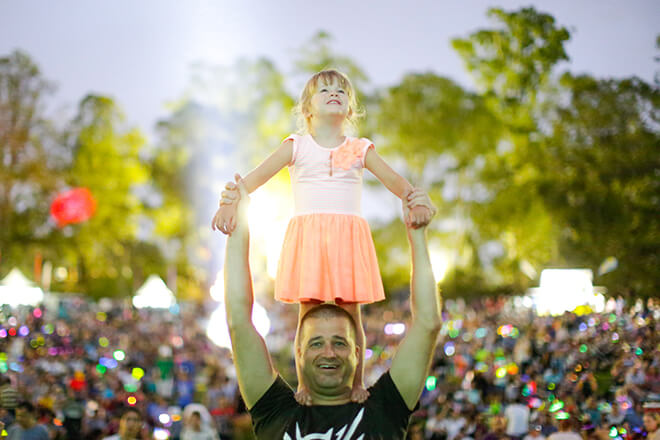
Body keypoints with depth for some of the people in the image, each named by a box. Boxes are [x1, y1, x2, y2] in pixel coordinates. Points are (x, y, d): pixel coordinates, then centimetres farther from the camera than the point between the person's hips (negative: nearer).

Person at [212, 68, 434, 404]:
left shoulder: (360, 150, 13)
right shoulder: (297, 147, 9)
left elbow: (394, 180, 2)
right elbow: (256, 177, -1)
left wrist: (417, 203, -19)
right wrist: (229, 203, -19)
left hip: (348, 237, 1)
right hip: (308, 235, -1)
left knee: (350, 314, 1)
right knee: (309, 315, -1)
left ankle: (357, 383, 10)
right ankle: (304, 383, 7)